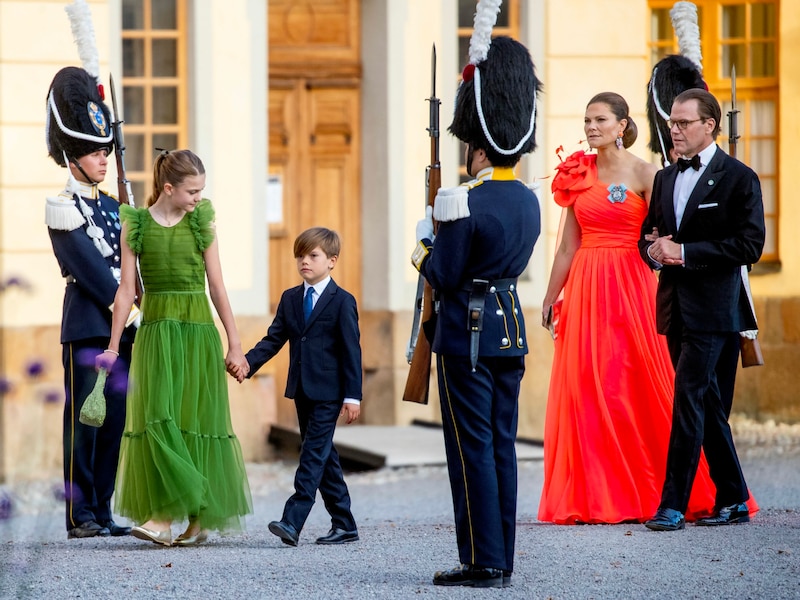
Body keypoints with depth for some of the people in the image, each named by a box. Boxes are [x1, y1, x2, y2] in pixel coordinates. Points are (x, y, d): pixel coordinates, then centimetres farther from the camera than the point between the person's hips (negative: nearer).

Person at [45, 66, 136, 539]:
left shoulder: (112, 207, 18)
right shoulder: (63, 208, -6)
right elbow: (90, 270, -12)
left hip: (119, 326, 7)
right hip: (87, 325, -7)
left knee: (113, 421, 6)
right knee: (84, 420, -5)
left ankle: (103, 511, 11)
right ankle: (80, 516, -3)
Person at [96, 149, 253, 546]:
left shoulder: (201, 224, 3)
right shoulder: (136, 226, 1)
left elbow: (217, 288, 4)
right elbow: (126, 290, 4)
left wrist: (234, 345, 3)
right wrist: (113, 346, 2)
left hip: (198, 333, 0)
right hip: (155, 331, 0)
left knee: (196, 422, 1)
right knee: (157, 421, -8)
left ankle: (199, 518, 8)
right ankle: (164, 517, -6)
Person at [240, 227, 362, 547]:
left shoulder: (342, 301, -5)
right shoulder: (290, 299, 12)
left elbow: (351, 350, -7)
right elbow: (273, 339, 9)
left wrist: (352, 395, -12)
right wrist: (247, 363, -8)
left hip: (328, 392, -7)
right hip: (302, 390, 7)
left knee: (314, 454, -11)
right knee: (323, 456, 10)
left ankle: (292, 521, -19)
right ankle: (344, 524, 17)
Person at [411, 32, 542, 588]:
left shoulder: (467, 204, -18)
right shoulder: (529, 200, 7)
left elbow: (444, 279, -15)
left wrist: (424, 250, 4)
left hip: (467, 335, -8)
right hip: (512, 331, 8)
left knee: (472, 448, -3)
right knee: (502, 446, 11)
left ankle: (482, 563, -2)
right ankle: (502, 558, 14)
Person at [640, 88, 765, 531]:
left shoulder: (738, 178, -5)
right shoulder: (666, 178, 16)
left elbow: (749, 245, -13)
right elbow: (649, 233, 22)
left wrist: (684, 253, -16)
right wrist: (655, 252, -3)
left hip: (713, 308, -7)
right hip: (676, 307, 7)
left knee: (689, 399, -12)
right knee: (708, 405, 11)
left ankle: (672, 504, -13)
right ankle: (733, 499, 19)